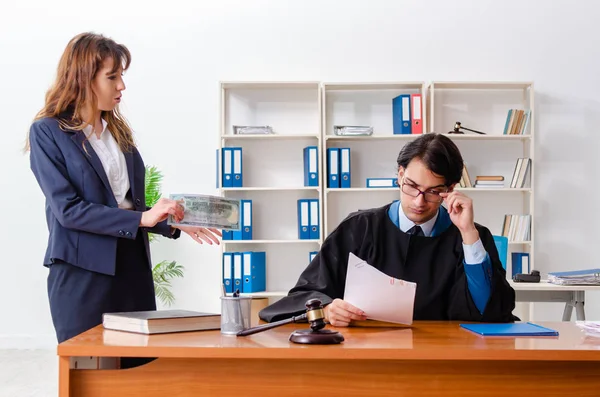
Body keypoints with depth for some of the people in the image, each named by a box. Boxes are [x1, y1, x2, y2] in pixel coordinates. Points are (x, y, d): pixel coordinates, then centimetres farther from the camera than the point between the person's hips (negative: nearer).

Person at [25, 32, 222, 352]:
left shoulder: (118, 130, 13)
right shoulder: (47, 132, -6)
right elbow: (68, 209, -15)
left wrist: (175, 223, 3)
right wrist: (142, 218, -20)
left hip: (133, 265, 6)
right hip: (82, 272, -6)